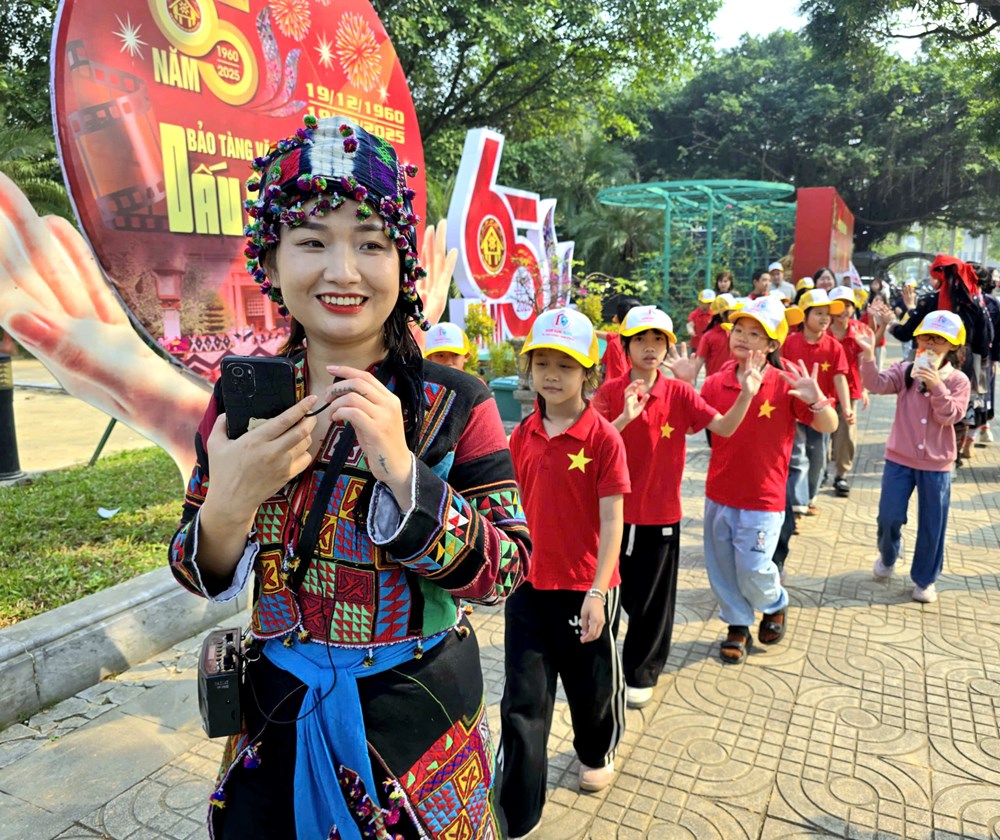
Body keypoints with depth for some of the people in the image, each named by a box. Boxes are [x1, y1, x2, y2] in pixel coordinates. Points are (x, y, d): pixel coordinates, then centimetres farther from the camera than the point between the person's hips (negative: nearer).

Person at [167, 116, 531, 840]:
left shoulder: (455, 405, -15)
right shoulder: (244, 396, -7)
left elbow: (505, 571, -18)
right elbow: (202, 580, -1)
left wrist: (400, 467, -31)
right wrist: (227, 507, -24)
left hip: (417, 716, -2)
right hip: (278, 707, 3)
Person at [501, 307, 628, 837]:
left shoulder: (604, 439, -14)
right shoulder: (522, 436, 0)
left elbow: (611, 521, -13)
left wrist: (596, 592, -17)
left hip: (586, 588, -3)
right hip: (528, 585, 3)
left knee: (592, 685, 20)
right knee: (523, 701, 8)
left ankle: (597, 753, 51)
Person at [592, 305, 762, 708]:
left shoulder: (678, 392, -4)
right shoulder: (611, 391, -7)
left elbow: (724, 427, -11)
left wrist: (746, 394, -27)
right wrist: (625, 418, -31)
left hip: (661, 512, 0)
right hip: (614, 509, 0)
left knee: (653, 599, 11)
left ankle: (640, 674, 31)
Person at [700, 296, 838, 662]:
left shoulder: (785, 384, -10)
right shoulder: (716, 383, -1)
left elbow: (829, 426, -9)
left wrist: (815, 398, -29)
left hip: (763, 497, -4)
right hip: (719, 492, 4)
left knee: (753, 568, -1)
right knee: (721, 566, 12)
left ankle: (776, 605, 33)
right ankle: (738, 626, 34)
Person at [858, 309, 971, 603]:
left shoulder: (958, 381, -4)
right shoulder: (904, 372, -2)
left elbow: (950, 416, -16)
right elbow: (876, 384, -20)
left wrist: (936, 386, -28)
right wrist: (869, 354, -33)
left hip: (936, 464, 0)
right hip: (899, 458, 1)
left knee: (932, 525, 7)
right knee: (889, 516, 4)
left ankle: (924, 579, 26)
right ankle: (887, 558, 36)